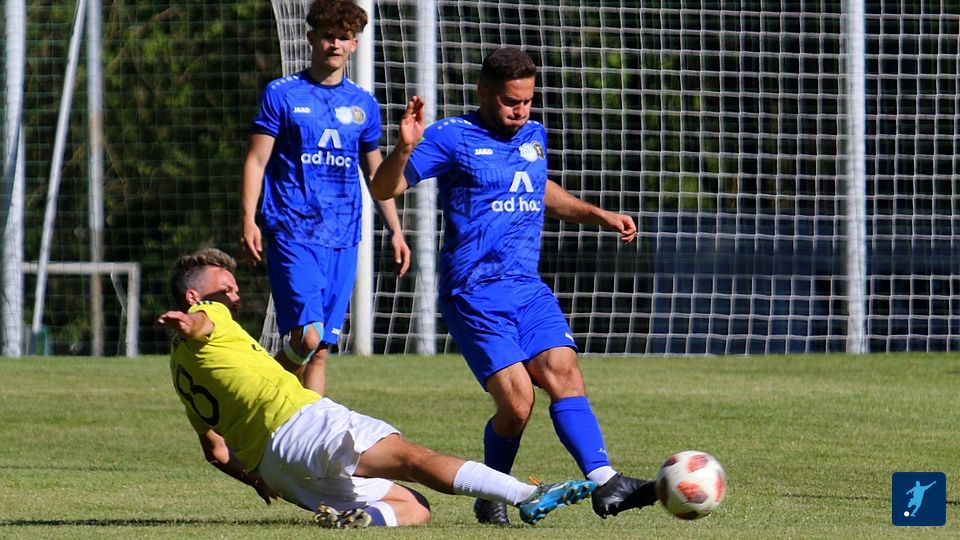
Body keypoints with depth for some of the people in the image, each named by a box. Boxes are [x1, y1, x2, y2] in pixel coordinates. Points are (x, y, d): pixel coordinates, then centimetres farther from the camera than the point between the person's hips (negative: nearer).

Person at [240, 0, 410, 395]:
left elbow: (376, 172, 23)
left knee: (320, 349, 3)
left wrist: (395, 231, 17)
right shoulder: (282, 95, 2)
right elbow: (256, 160, 0)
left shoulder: (363, 105, 13)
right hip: (292, 234, -4)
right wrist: (248, 220, -11)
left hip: (342, 240, 4)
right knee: (305, 336, -19)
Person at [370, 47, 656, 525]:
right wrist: (404, 148, -27)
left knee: (564, 373, -14)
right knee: (517, 401, -15)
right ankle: (492, 498, 6)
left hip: (529, 288, 6)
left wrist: (599, 216, 30)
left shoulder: (534, 136, 15)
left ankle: (604, 483, -22)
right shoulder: (452, 138, -5)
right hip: (474, 295, -6)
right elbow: (383, 190, -9)